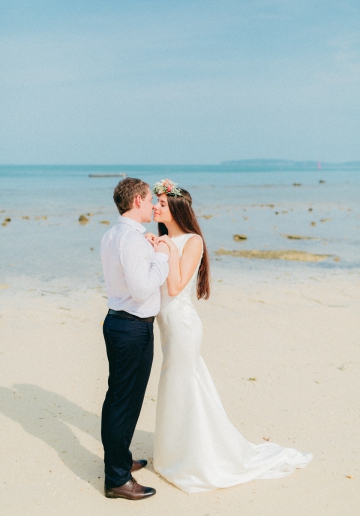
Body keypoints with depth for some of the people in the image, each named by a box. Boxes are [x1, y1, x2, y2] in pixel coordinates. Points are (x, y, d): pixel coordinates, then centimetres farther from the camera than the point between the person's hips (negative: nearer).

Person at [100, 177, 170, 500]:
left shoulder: (112, 234, 10)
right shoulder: (133, 237, -21)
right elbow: (142, 288, -28)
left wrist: (151, 252, 10)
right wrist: (161, 256, -16)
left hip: (117, 322, 10)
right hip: (133, 328, -10)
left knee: (117, 397, 20)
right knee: (126, 402, 0)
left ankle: (119, 460, 37)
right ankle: (117, 480, 11)